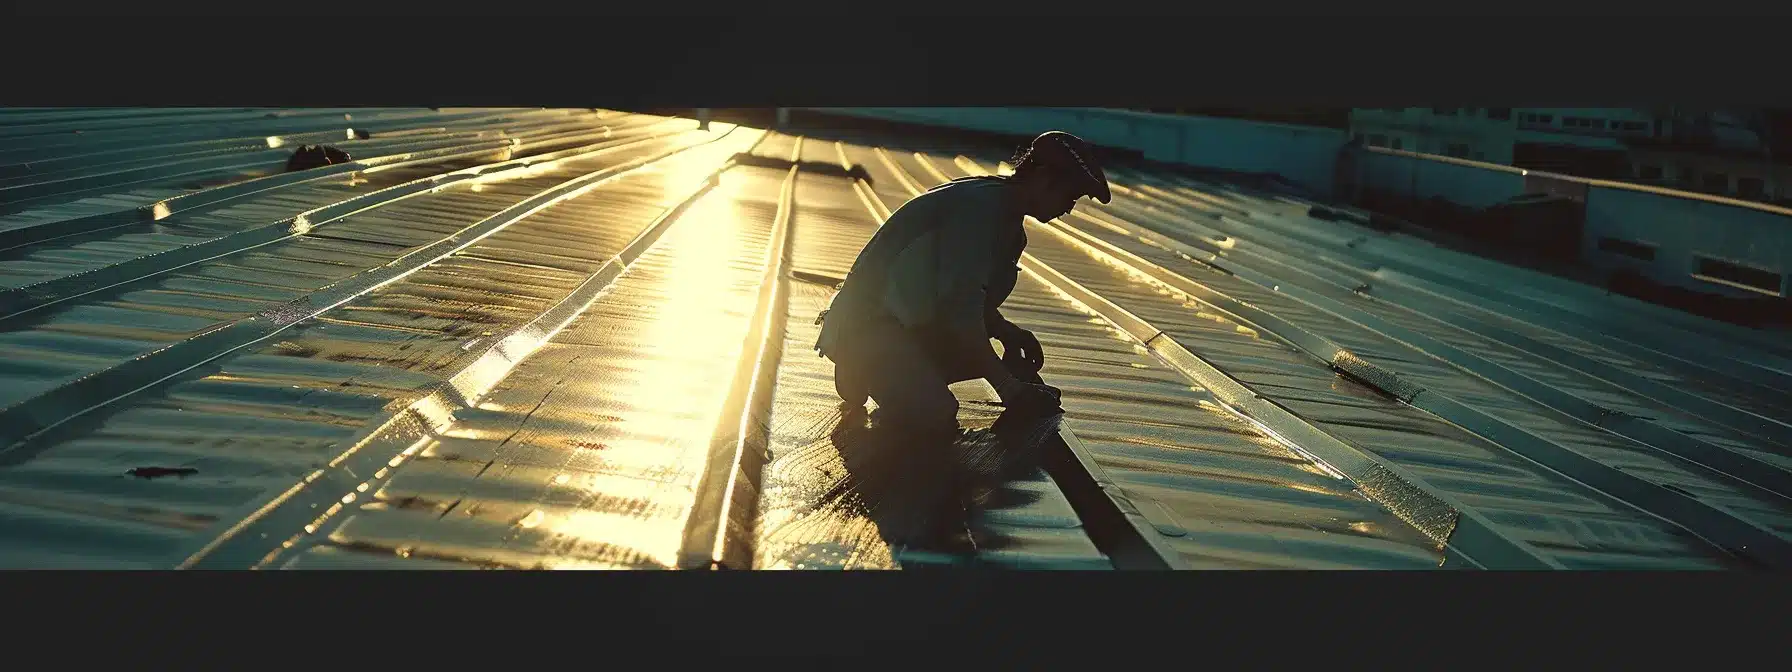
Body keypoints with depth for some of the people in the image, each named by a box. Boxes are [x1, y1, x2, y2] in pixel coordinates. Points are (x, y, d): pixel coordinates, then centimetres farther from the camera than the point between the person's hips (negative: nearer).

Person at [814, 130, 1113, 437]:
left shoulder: (1003, 209, 9)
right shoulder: (980, 207, -23)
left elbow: (968, 294, 19)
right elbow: (961, 312, -29)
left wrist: (1006, 330, 1)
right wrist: (1008, 386, -26)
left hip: (915, 323, 10)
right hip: (867, 325, -10)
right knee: (935, 417, -28)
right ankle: (860, 374, -2)